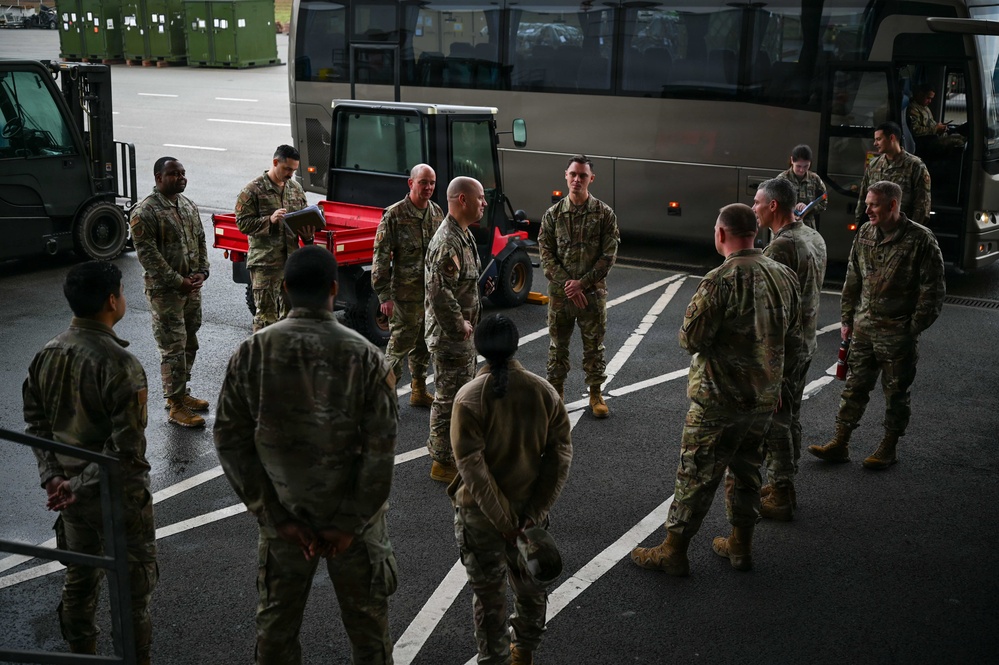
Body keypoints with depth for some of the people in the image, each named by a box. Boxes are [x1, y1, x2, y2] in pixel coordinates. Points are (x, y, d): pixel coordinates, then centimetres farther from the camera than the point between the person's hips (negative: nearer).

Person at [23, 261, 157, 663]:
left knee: (79, 578, 23)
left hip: (69, 492, 7)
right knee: (132, 585, 10)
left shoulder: (46, 356, -3)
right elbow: (127, 449, -26)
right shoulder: (120, 365, -25)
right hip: (117, 495, -7)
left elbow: (35, 424, 5)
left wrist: (52, 476, 2)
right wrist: (82, 486, -16)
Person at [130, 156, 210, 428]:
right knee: (173, 348, -5)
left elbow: (200, 240, 14)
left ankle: (180, 393, 31)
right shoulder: (144, 212, -15)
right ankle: (176, 406, 3)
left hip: (192, 287, 8)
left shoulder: (188, 205, 10)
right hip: (164, 291, -8)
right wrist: (178, 281, -19)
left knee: (189, 344, 15)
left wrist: (201, 272, -1)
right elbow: (148, 255, -18)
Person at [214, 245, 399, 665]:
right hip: (353, 516, -1)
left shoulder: (252, 354, -10)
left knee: (276, 621, 20)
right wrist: (350, 523, -9)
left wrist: (275, 516, -6)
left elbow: (230, 441, -9)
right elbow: (380, 451, -17)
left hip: (282, 515, 2)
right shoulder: (366, 358, -16)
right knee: (367, 621, 17)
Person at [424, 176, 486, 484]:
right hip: (450, 335, -11)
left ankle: (441, 444, 38)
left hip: (462, 333, 11)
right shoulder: (448, 242, -24)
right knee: (449, 397, -1)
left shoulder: (463, 235, 10)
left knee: (461, 392, 23)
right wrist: (460, 325, -20)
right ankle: (443, 462, 10)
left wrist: (467, 321, 13)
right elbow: (439, 291, -30)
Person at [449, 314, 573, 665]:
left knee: (488, 594, 14)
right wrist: (534, 512, -10)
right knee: (530, 584, 24)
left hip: (481, 512, -3)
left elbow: (472, 466, -23)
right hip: (528, 508, 4)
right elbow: (560, 455, -10)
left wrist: (503, 520, -17)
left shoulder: (469, 397, -19)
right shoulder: (544, 391, -10)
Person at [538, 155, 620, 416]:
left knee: (594, 346, 9)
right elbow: (546, 255, -3)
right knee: (558, 345, 10)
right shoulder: (553, 214, 0)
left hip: (593, 293, -1)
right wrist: (566, 284, -14)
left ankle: (595, 394, 23)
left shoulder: (604, 213, -4)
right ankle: (556, 392, 25)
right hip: (560, 293, 1)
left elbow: (609, 256, -7)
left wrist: (582, 282, -15)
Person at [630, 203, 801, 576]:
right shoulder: (785, 277, 1)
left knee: (696, 474, 4)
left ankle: (673, 551, 15)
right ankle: (740, 546, 32)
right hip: (764, 398, 7)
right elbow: (792, 341, 9)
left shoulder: (720, 281, -23)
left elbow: (690, 339, -20)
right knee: (746, 468, 21)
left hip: (720, 400, -7)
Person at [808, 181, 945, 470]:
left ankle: (889, 447, 22)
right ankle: (840, 444, 15)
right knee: (854, 386, 9)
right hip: (864, 328, 5)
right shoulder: (865, 234, 5)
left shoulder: (920, 239, -12)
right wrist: (847, 319, 13)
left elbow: (932, 289, -10)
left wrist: (914, 329, -11)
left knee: (896, 392, 8)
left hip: (898, 333, -5)